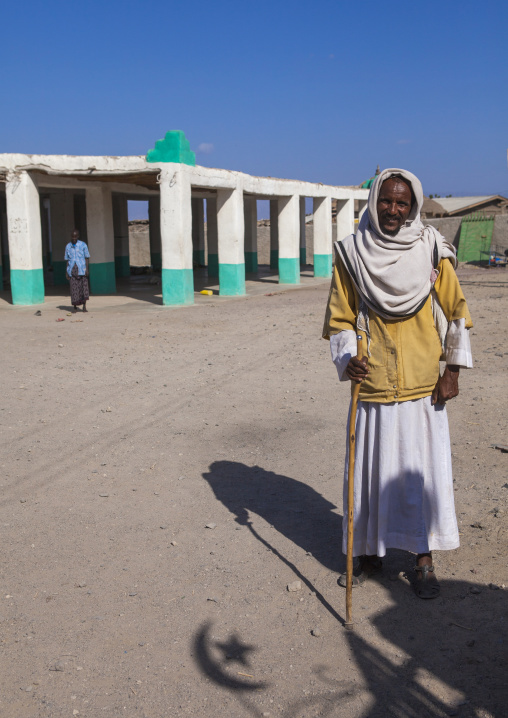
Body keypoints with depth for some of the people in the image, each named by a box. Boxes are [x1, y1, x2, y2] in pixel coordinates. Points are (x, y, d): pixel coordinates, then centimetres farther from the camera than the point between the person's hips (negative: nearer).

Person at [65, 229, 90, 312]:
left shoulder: (83, 245, 2)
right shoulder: (68, 246, 9)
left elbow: (87, 258, 2)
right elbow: (67, 260, 13)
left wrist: (87, 269, -8)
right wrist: (67, 272, 8)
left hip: (82, 270, -2)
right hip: (72, 270, 2)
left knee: (84, 287, -5)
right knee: (74, 288, 0)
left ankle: (84, 306, -1)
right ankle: (75, 307, 7)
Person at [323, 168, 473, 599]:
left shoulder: (431, 251, 0)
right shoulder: (352, 255, -1)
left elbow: (456, 313, 7)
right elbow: (340, 319, 4)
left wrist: (453, 369, 3)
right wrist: (347, 360, -13)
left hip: (423, 388, 0)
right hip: (372, 388, 0)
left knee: (424, 473, 6)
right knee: (370, 473, 9)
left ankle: (424, 560, 23)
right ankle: (371, 554, 28)